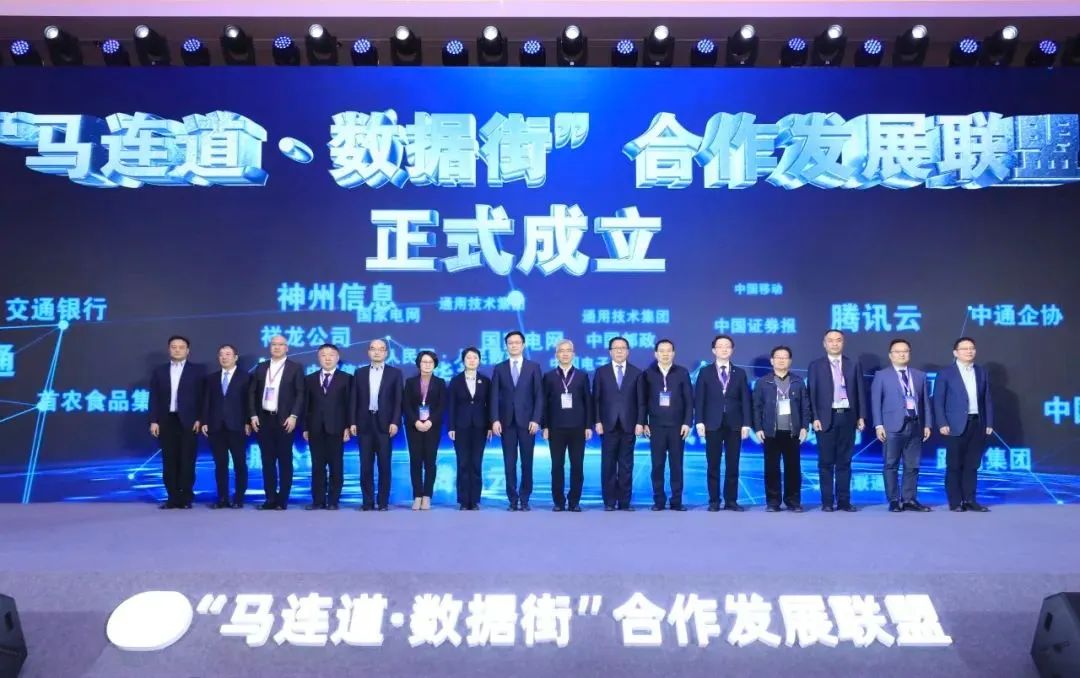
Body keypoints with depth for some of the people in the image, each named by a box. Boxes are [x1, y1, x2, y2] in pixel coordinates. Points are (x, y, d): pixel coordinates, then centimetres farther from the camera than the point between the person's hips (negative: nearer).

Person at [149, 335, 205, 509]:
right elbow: (154, 398, 9)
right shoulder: (159, 371, 12)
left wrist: (199, 419, -8)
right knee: (169, 460, 4)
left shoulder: (198, 370, 4)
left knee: (187, 460, -1)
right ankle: (173, 497, 9)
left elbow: (203, 396, 0)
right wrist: (154, 421, 0)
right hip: (166, 421, 3)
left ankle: (186, 498, 5)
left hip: (188, 421, -3)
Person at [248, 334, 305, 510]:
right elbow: (252, 392, 11)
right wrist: (253, 415, 0)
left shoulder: (295, 367, 2)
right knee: (267, 460, 5)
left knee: (284, 460, 0)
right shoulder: (261, 368, 13)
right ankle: (270, 499, 10)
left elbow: (300, 394, -4)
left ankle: (282, 500, 5)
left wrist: (293, 416, -13)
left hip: (284, 420, -3)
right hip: (263, 419, 4)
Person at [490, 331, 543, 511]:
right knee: (509, 463, 2)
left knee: (527, 462, 2)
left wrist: (536, 420, -9)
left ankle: (524, 500, 9)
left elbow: (539, 396, 1)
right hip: (507, 421, 1)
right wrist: (495, 420, -7)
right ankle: (513, 500, 8)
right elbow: (494, 396, 4)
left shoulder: (534, 367, 5)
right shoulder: (499, 368, 8)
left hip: (527, 421, -1)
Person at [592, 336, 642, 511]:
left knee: (626, 466, 3)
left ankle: (624, 501, 8)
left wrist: (640, 422, -4)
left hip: (629, 425, 0)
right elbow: (595, 399, 4)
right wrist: (597, 421, -5)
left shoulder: (636, 373, 8)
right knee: (608, 465, 2)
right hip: (608, 425, 0)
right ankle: (609, 502, 7)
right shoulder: (601, 372, 7)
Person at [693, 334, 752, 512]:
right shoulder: (705, 372, 6)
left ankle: (731, 500, 10)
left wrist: (746, 424, -4)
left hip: (734, 424, 1)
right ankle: (714, 501, 7)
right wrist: (700, 422, -9)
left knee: (733, 465, 3)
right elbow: (699, 399, 1)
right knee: (713, 465, 1)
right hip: (713, 424, -1)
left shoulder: (740, 373, 10)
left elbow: (745, 400, 5)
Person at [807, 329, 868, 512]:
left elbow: (860, 392, 8)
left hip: (848, 417, 2)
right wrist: (815, 418, -8)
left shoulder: (854, 364, 9)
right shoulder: (815, 365, 3)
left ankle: (844, 501, 11)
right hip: (826, 418, -2)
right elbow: (812, 394, 0)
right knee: (826, 462, 2)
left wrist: (861, 416, 0)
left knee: (844, 461, 6)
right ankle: (827, 501, 6)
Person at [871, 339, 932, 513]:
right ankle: (894, 501, 5)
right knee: (891, 465, -1)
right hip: (893, 426, -3)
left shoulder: (920, 375, 15)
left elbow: (925, 401, 13)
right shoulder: (881, 375, 4)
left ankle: (909, 500, 12)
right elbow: (876, 401, -1)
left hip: (915, 425, 4)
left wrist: (927, 424, 5)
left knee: (912, 465, 5)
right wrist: (879, 425, -9)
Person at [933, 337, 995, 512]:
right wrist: (942, 424, -13)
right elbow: (938, 401, -5)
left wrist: (989, 423, 4)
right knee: (954, 465, 1)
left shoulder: (981, 372, 12)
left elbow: (987, 399, 11)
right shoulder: (946, 373, -2)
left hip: (977, 424, 4)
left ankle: (969, 500, 13)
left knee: (972, 465, 7)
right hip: (956, 425, -4)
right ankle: (955, 502, 6)